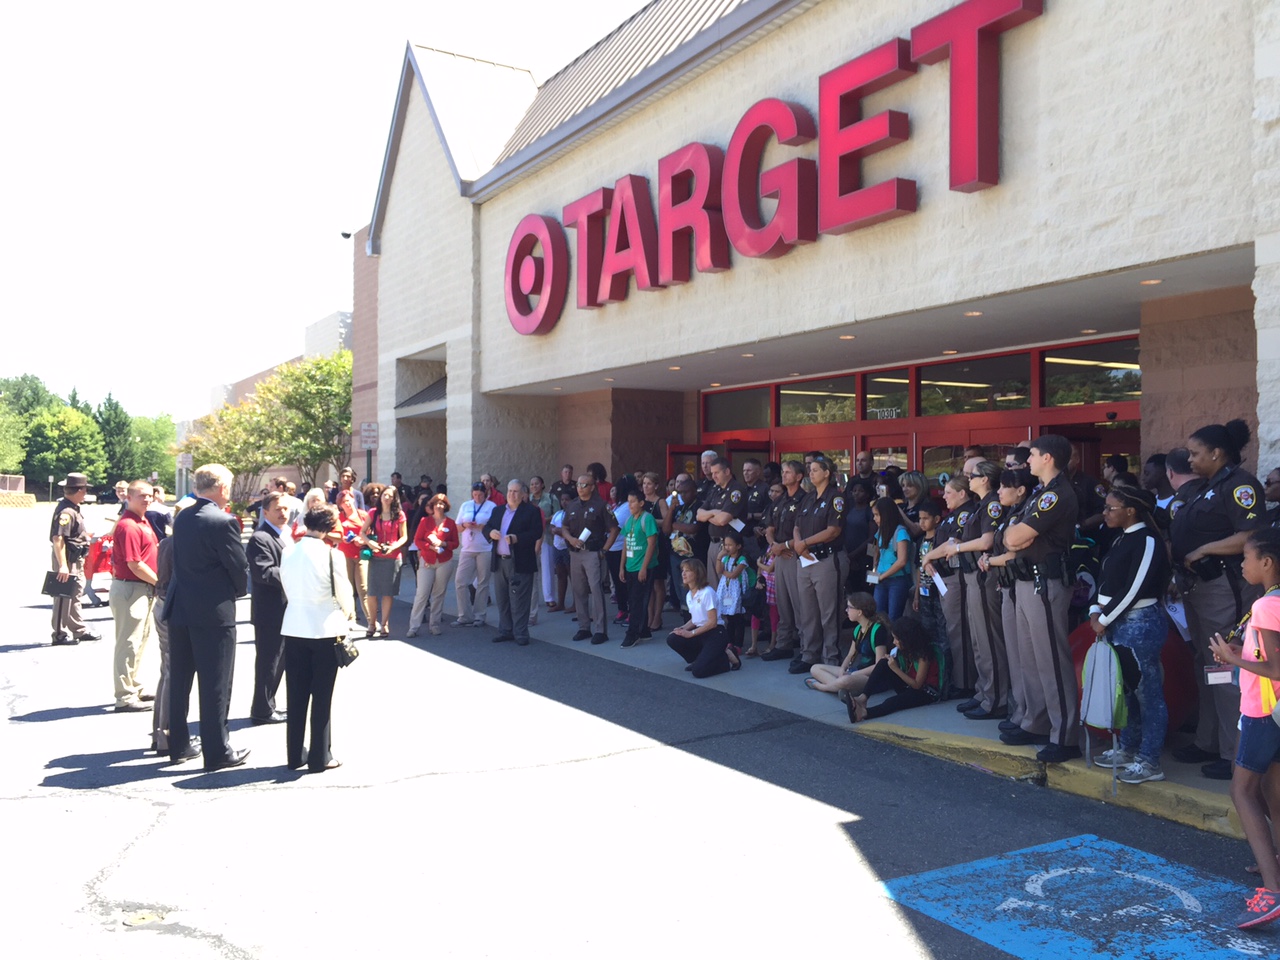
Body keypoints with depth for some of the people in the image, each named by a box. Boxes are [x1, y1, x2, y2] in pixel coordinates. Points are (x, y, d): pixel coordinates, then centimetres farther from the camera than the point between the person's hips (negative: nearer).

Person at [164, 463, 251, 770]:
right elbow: (240, 567, -13)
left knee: (179, 681, 15)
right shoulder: (223, 522, -17)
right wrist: (237, 590, 8)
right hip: (214, 611, -7)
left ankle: (179, 745, 26)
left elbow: (181, 561, 11)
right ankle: (217, 752, 8)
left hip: (179, 609, 7)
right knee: (215, 684, 1)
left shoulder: (181, 518, 6)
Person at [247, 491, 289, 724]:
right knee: (268, 661, 0)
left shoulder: (288, 535, 15)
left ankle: (268, 705, 28)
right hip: (271, 611, -9)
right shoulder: (260, 538, -15)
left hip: (287, 609, 9)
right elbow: (264, 572, -26)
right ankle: (262, 709, 11)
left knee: (280, 660, 17)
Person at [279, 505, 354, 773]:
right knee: (322, 697, 4)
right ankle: (320, 758, 11)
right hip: (325, 630, -4)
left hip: (294, 629, 4)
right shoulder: (330, 554, -13)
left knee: (296, 696, 12)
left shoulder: (288, 553, 0)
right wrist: (348, 613, 15)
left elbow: (287, 589, 8)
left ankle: (295, 755, 20)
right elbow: (343, 591, -5)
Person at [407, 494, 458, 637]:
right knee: (422, 593, -6)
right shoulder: (425, 521, 3)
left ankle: (435, 625, 12)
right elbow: (417, 540, 0)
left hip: (445, 562, 1)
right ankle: (414, 626, -3)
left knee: (439, 594, 3)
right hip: (427, 561, -1)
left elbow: (455, 543, 6)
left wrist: (443, 543, -13)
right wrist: (431, 547, -15)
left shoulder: (450, 523, 5)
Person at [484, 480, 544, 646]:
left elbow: (537, 533, -13)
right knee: (502, 599, 12)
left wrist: (517, 538, -24)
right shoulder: (497, 510, 16)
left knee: (519, 600, -4)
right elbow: (486, 527, 15)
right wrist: (490, 532, -8)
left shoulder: (532, 511, -3)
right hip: (499, 561, 6)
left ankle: (521, 634, 3)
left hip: (520, 563, -6)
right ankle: (505, 631, 22)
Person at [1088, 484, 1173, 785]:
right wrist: (1096, 611, 1)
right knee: (1126, 689, 16)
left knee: (1147, 692, -2)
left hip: (1141, 623, -9)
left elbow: (1133, 590, -18)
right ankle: (1128, 748, 26)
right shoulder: (1121, 540, 13)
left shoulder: (1147, 541, -14)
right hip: (1118, 623, 9)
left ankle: (1149, 761, 4)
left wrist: (1104, 620, -13)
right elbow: (1107, 581, 15)